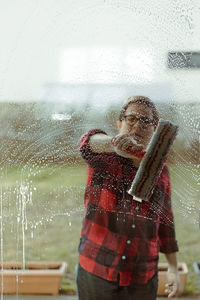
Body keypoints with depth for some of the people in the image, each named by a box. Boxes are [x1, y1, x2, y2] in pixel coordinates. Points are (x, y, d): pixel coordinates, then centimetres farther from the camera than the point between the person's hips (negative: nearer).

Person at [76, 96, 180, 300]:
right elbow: (88, 142, -30)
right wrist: (114, 144, -53)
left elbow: (165, 222, 14)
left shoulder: (161, 171, 6)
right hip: (96, 272, -3)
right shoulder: (104, 158, -5)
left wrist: (173, 268, 15)